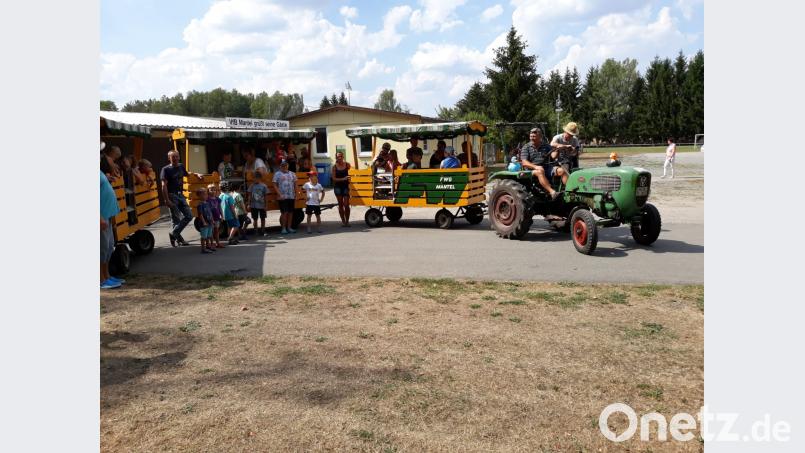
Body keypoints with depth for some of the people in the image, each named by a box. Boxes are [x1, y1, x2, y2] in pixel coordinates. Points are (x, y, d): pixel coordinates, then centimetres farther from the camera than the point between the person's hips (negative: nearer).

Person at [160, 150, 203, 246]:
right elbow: (164, 186, -13)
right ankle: (178, 238, 13)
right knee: (176, 218, 0)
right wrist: (167, 200, -20)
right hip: (172, 196, -6)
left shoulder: (181, 167, 10)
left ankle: (174, 234, 11)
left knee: (189, 215, 3)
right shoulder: (166, 169, -8)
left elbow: (187, 174, 34)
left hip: (181, 195, 6)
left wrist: (196, 174, 18)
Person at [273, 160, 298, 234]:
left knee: (290, 212, 8)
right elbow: (275, 185, -4)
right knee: (284, 212, -5)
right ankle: (283, 228, 4)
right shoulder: (277, 174, 0)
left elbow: (295, 184, 15)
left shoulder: (292, 174, 11)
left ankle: (289, 227, 18)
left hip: (291, 196, 4)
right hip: (283, 197, -4)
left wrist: (296, 194, 9)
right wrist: (279, 194, -13)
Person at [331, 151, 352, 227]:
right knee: (340, 205, 7)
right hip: (338, 187, 1)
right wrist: (343, 179, -18)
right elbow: (334, 178, -5)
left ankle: (347, 221, 8)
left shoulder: (347, 165, -1)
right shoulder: (334, 167, -1)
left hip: (346, 186, -1)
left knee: (346, 204, -4)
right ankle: (343, 221, 16)